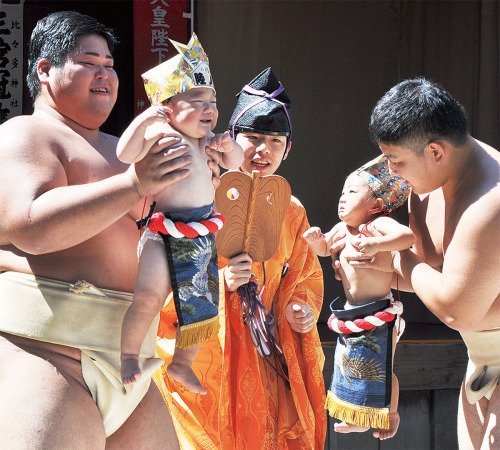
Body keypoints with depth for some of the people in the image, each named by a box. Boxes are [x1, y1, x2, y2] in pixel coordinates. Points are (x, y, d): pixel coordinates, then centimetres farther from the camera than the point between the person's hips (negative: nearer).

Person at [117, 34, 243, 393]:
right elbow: (125, 154, -23)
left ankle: (183, 362, 33)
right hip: (166, 233, -8)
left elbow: (235, 163, 18)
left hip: (202, 235, 8)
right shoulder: (160, 133, -11)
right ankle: (129, 353, -1)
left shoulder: (204, 141, 11)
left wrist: (228, 145, -2)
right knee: (149, 295, -23)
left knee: (202, 304, 15)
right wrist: (143, 119, -33)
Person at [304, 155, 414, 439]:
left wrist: (376, 244, -43)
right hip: (353, 314, 8)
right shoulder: (343, 228, 7)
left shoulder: (379, 224, -17)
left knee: (379, 369, 2)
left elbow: (408, 236, -33)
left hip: (378, 315, -8)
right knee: (353, 365, 18)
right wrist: (316, 239, 0)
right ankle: (360, 419, 35)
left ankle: (392, 414, 26)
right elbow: (324, 249, 23)